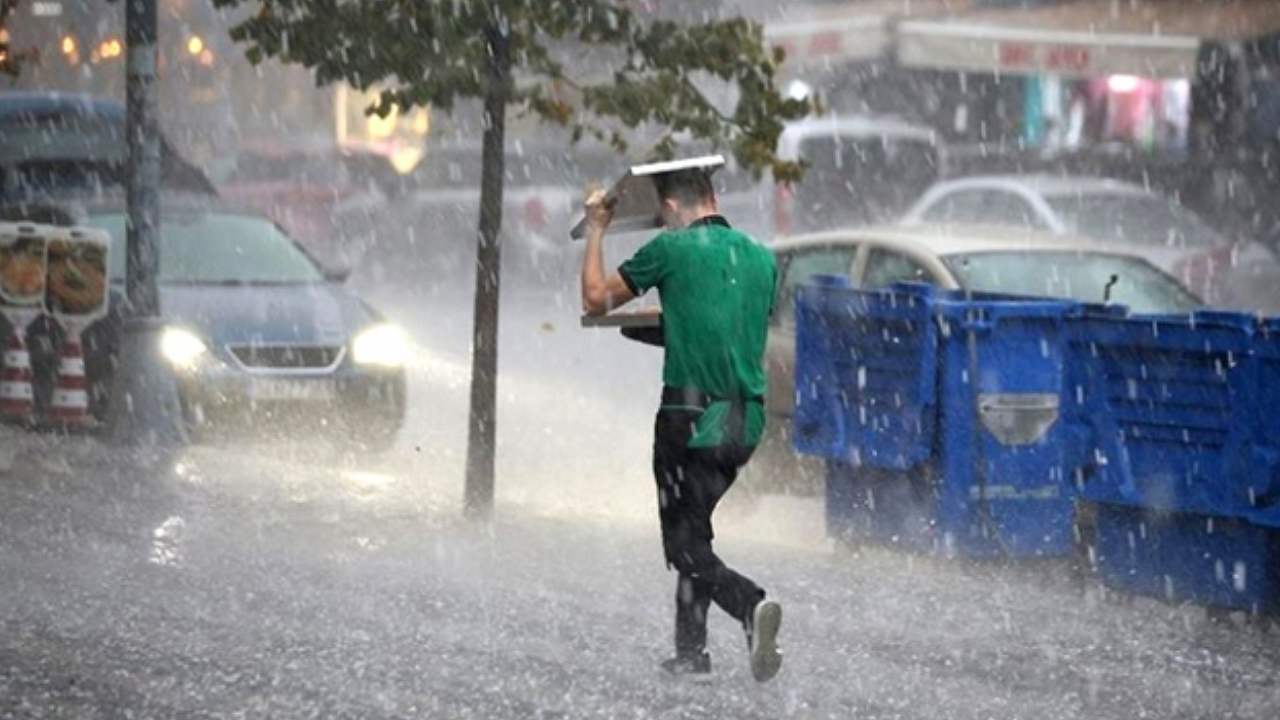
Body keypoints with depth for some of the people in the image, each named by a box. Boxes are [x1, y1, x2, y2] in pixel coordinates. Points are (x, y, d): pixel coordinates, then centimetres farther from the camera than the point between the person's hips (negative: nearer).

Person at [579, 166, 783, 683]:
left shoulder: (672, 249, -6)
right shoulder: (761, 257, 10)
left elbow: (595, 300, 4)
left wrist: (596, 230, 18)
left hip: (692, 417, -6)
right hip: (746, 421, 6)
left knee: (687, 546, -1)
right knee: (694, 529, 20)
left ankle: (751, 605, -26)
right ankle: (691, 651, 20)